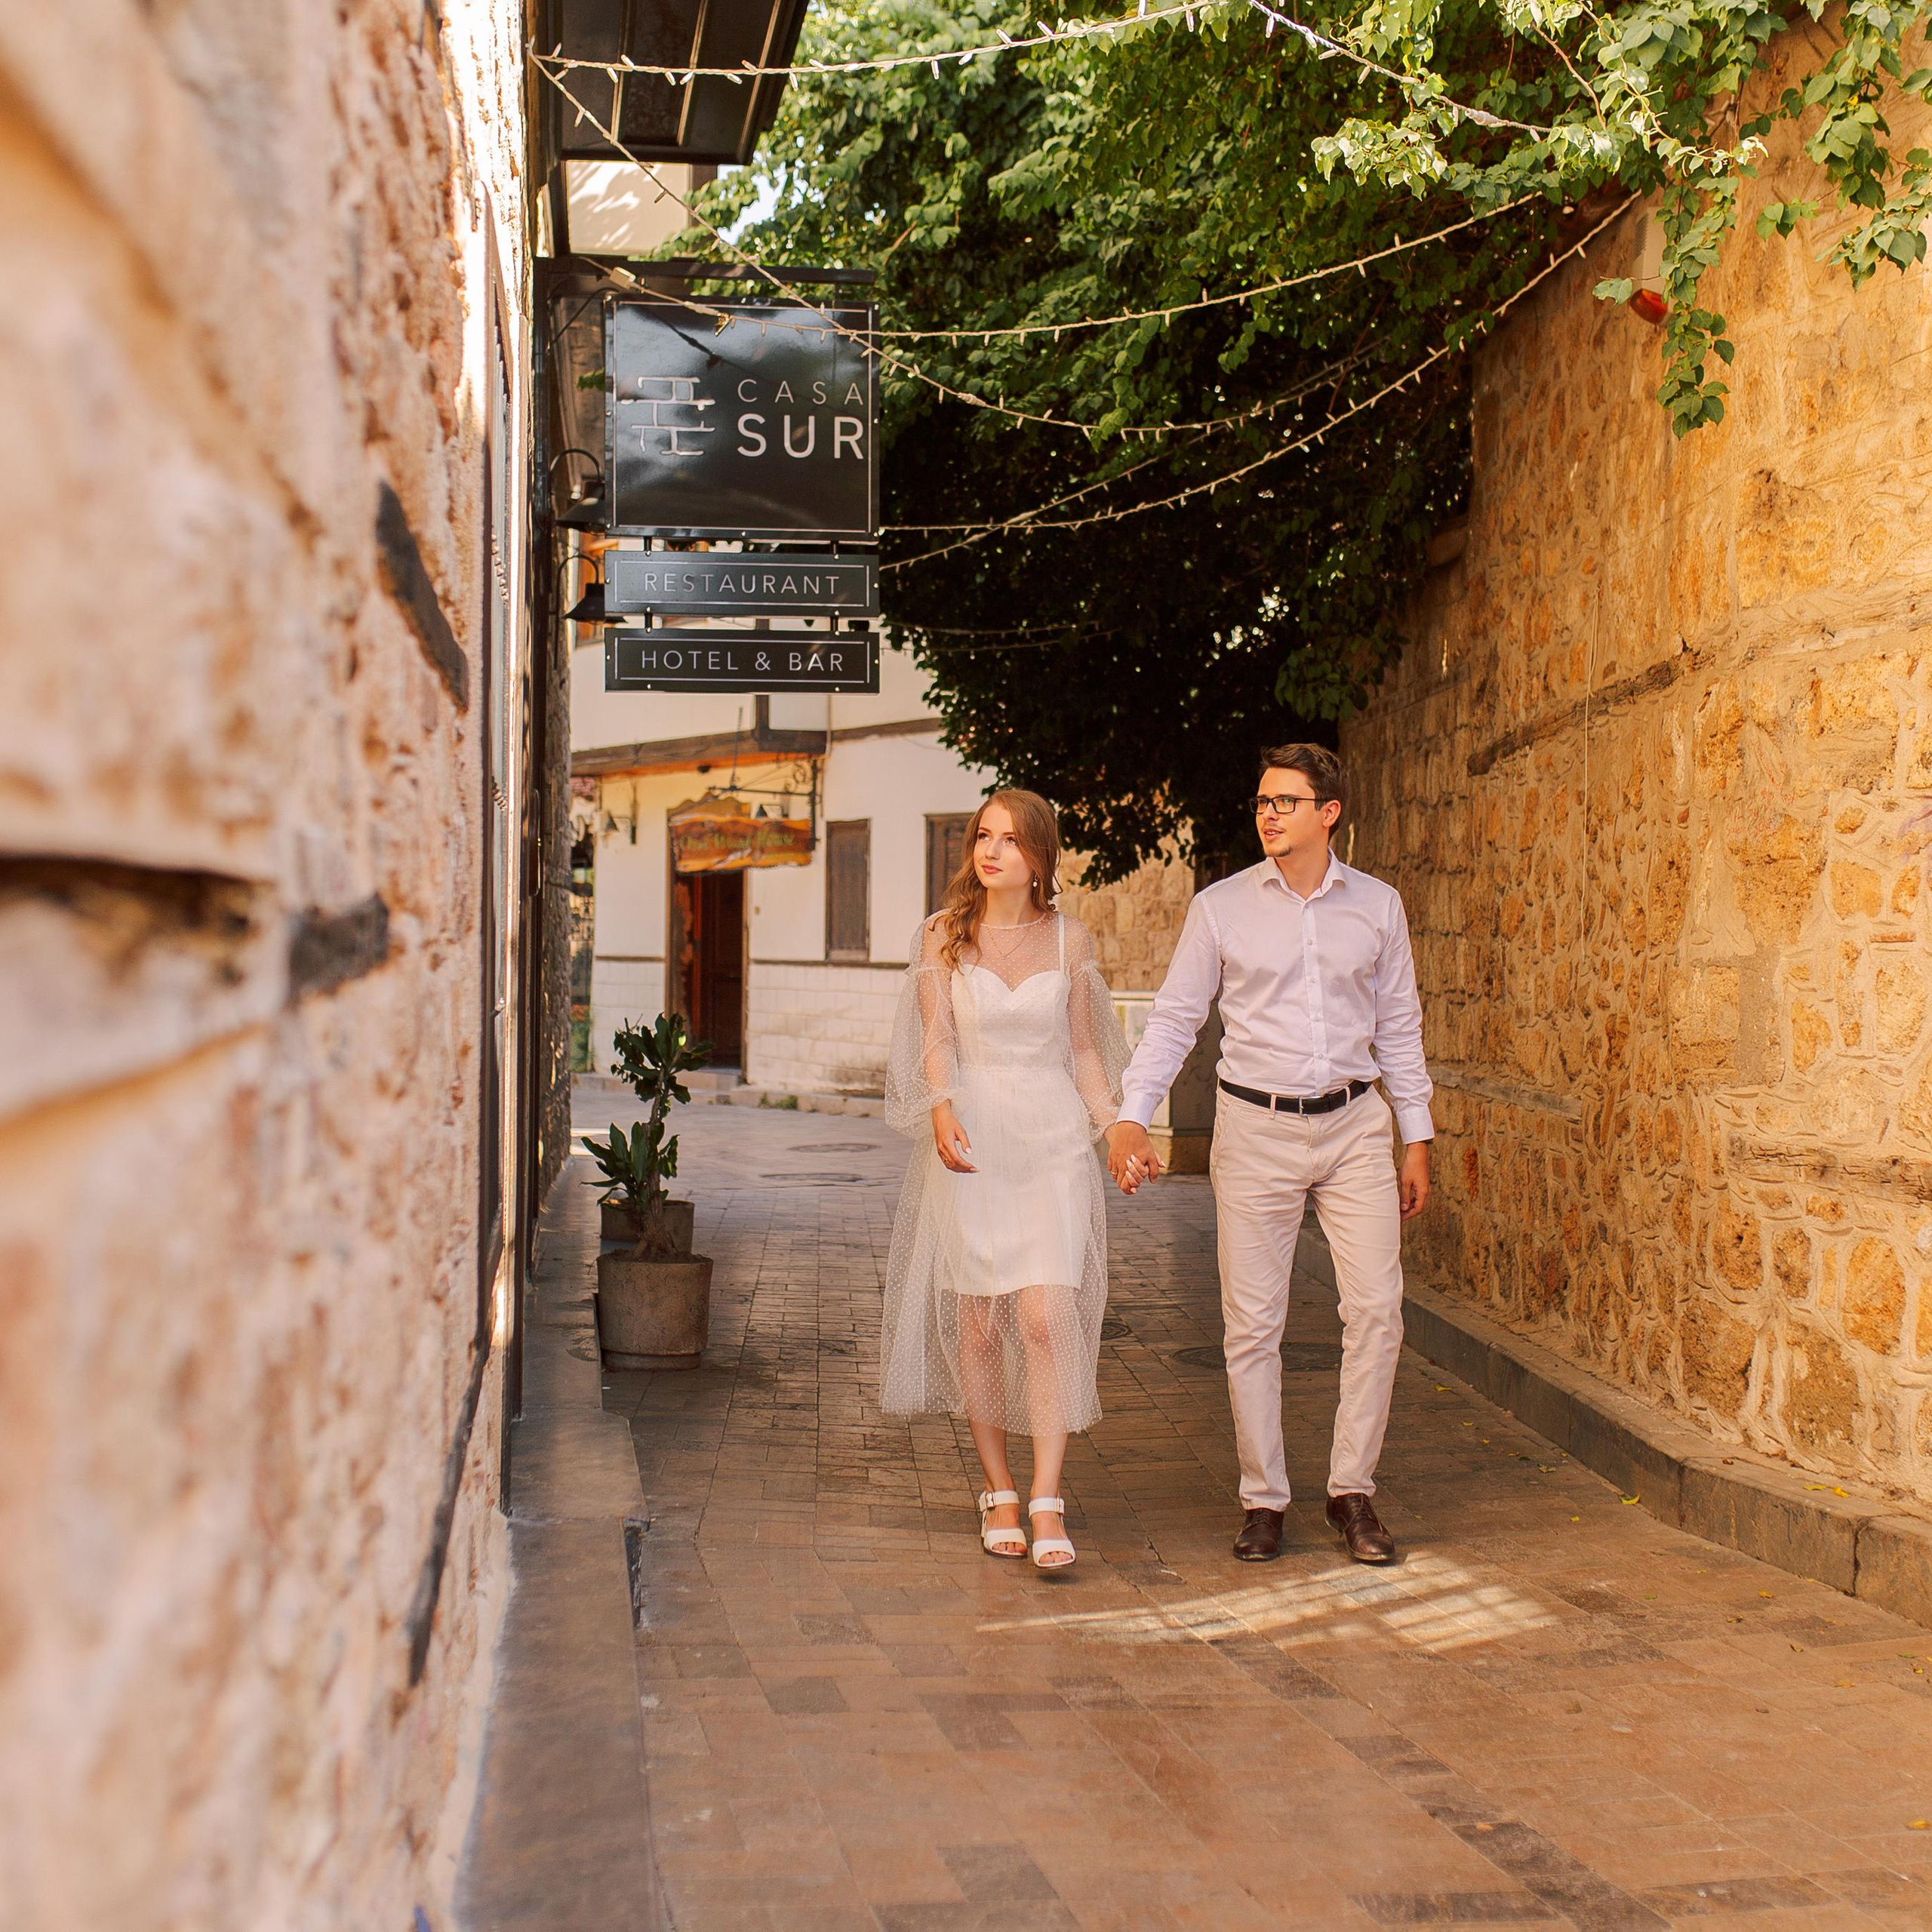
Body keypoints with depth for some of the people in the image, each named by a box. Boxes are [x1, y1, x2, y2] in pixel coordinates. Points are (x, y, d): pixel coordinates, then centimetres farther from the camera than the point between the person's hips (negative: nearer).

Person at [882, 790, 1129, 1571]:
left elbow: (1083, 1049, 12)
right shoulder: (942, 935, 3)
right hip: (970, 1139, 0)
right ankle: (998, 1490, 18)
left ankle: (1047, 1505, -10)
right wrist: (942, 1111, -22)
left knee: (1047, 1316, -11)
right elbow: (934, 1039, -4)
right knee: (978, 1323, 3)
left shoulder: (1068, 939, 6)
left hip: (1053, 1138, 0)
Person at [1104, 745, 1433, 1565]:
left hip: (1354, 1127, 1)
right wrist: (1130, 1118, -8)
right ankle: (1263, 1500, 12)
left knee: (1376, 1309, -4)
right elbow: (1173, 1017, 2)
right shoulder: (1220, 908, 0)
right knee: (1252, 1322, 1)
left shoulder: (1377, 906, 5)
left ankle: (1352, 1492, 9)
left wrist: (1418, 1138, 11)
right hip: (1257, 1128, -1)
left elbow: (1399, 1027, 12)